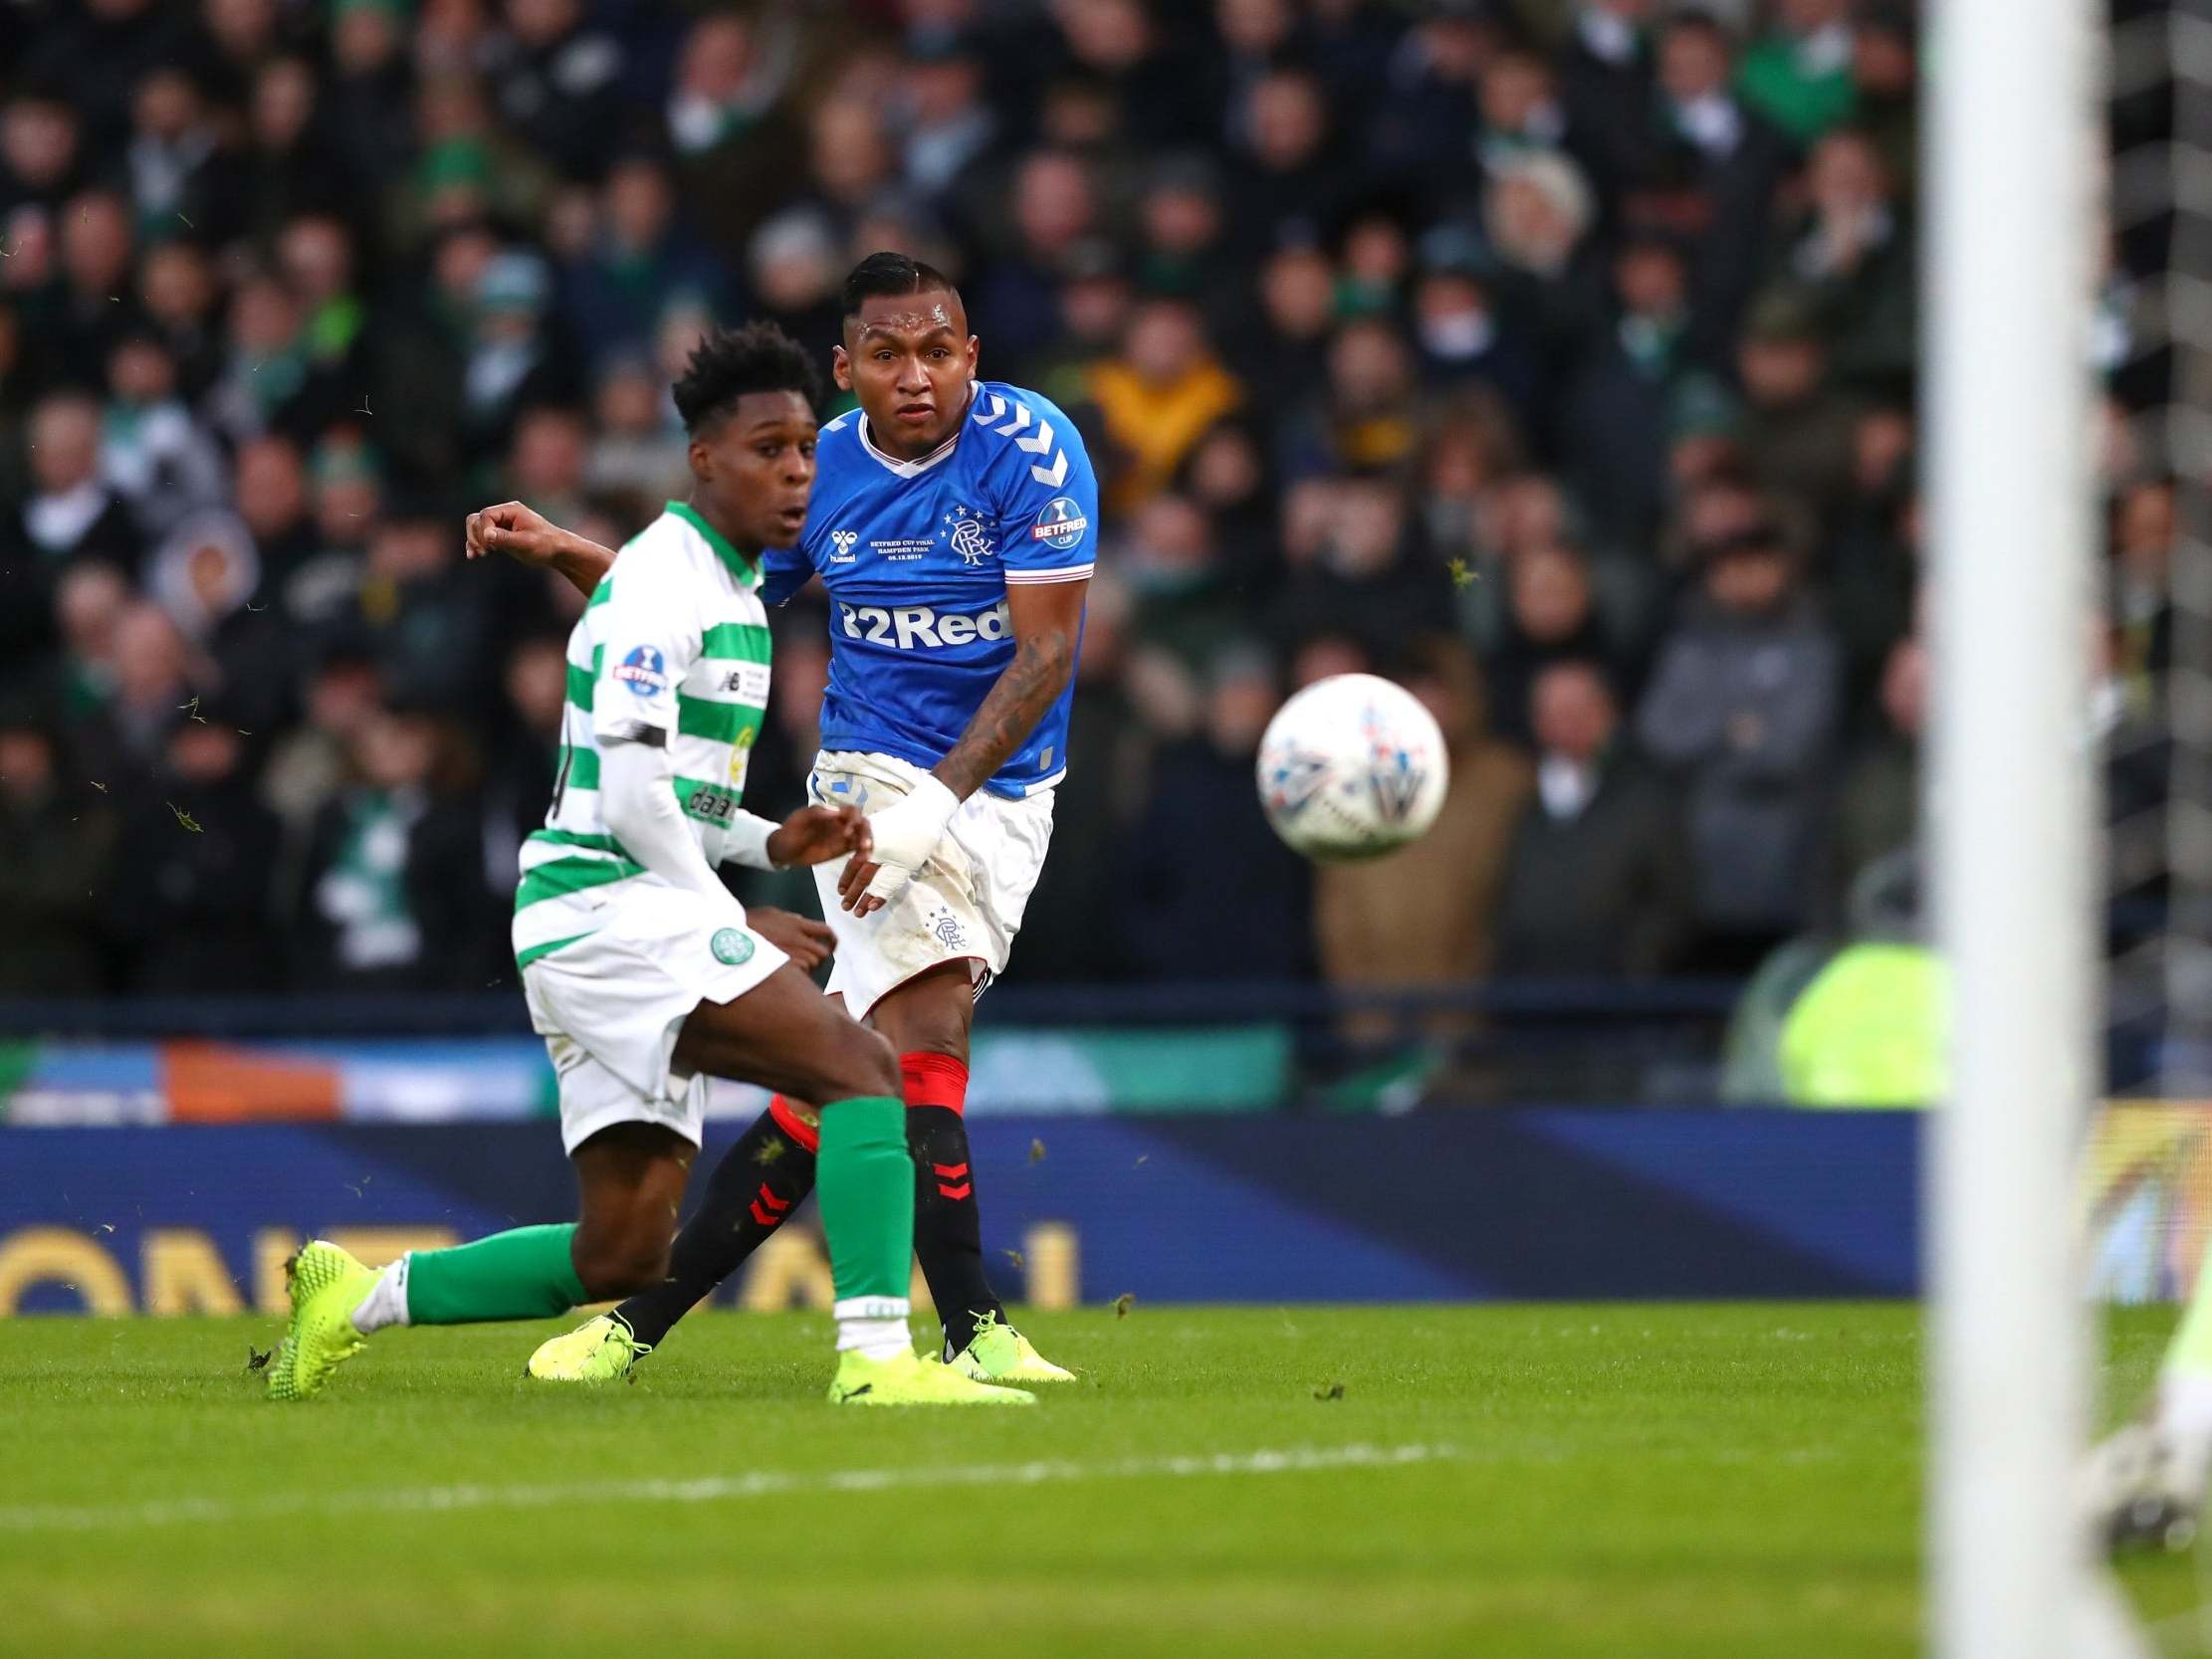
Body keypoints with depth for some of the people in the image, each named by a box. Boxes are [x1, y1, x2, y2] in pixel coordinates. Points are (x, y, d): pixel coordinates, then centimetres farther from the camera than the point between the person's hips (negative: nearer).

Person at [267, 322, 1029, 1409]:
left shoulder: (732, 592, 20)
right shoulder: (662, 585, -11)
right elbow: (630, 795, -17)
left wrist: (774, 842, 10)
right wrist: (739, 926, -12)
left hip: (639, 924, 10)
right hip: (611, 910, -10)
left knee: (623, 1256, 6)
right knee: (860, 1067, -24)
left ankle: (357, 1299, 18)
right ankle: (875, 1356, -32)